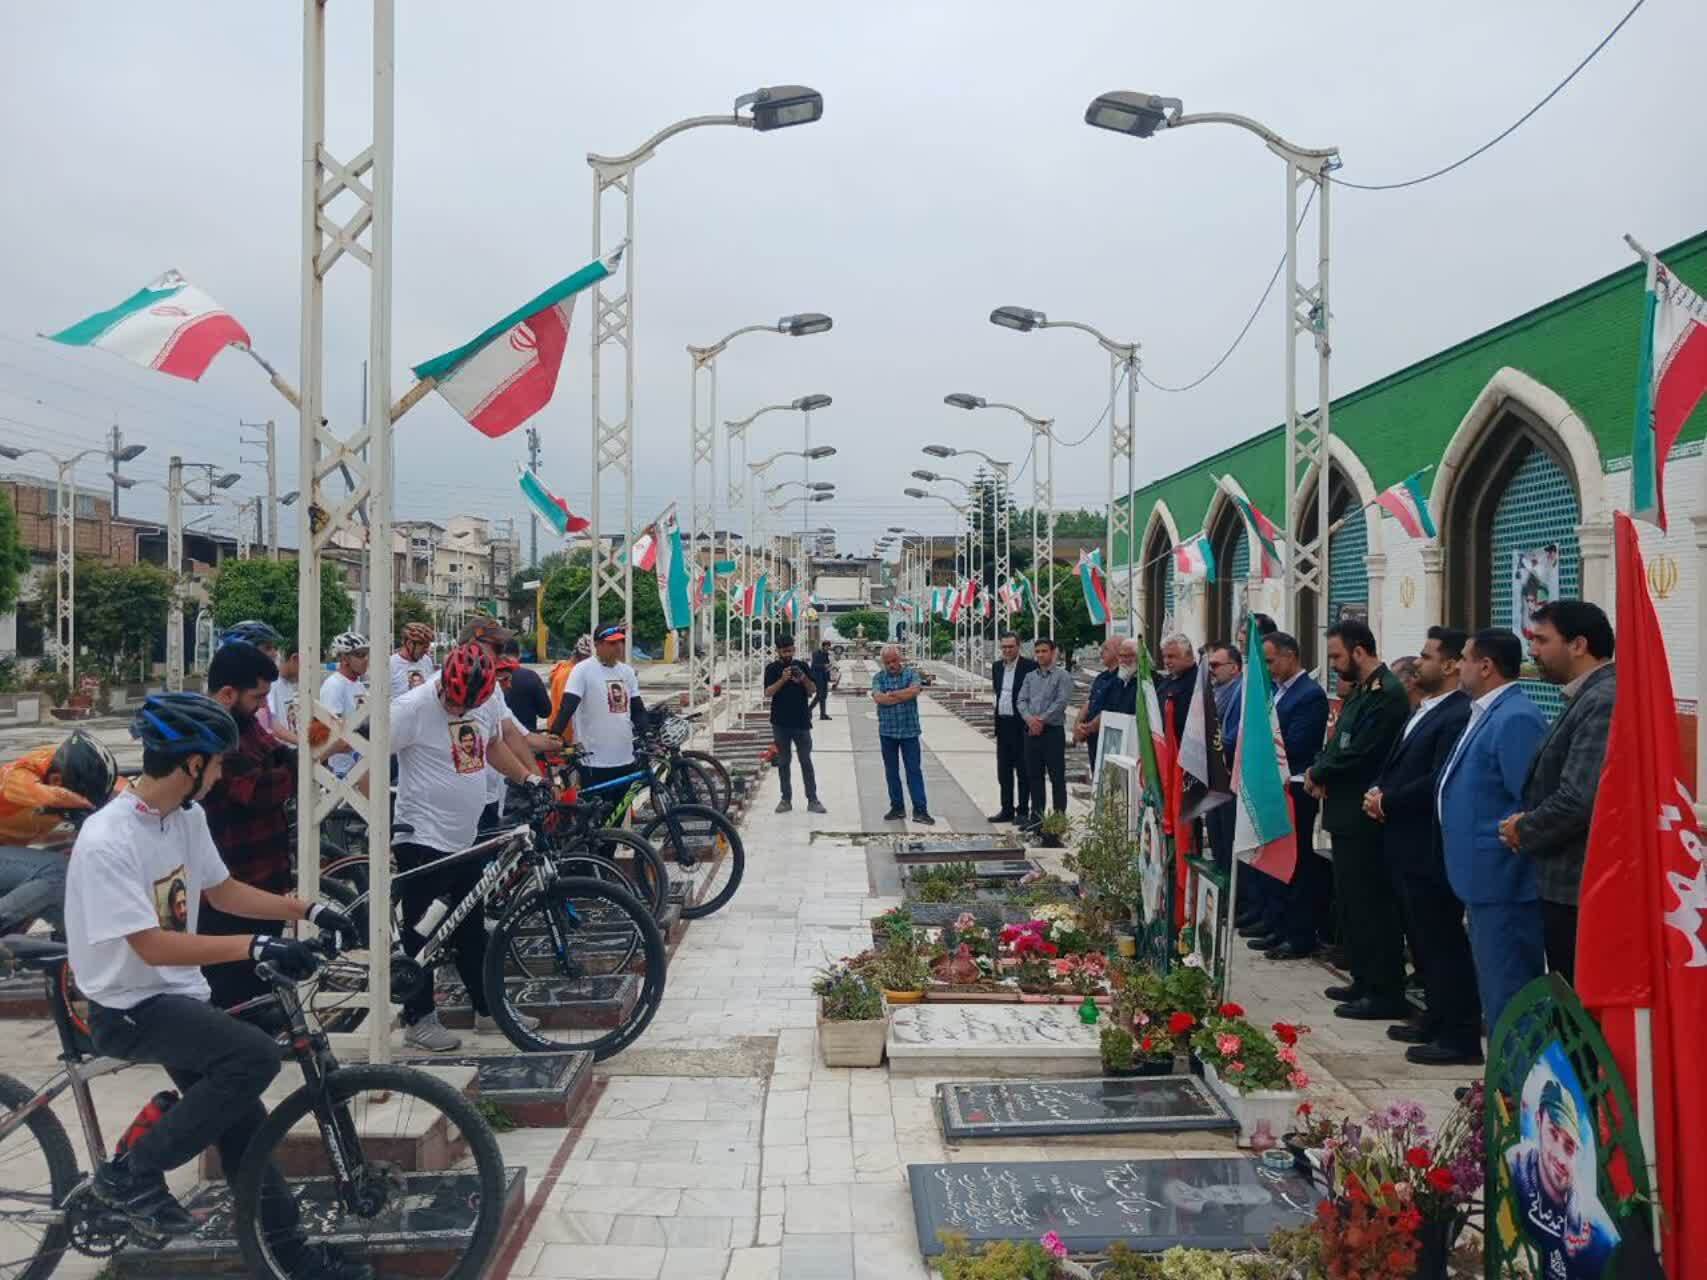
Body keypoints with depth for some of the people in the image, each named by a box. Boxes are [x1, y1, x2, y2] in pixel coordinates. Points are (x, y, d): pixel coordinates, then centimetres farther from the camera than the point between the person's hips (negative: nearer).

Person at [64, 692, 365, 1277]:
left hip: (179, 997, 8)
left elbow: (222, 891, 13)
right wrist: (259, 946, -32)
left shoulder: (187, 817, -1)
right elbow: (152, 946, -28)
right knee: (257, 1055, -27)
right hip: (128, 1008, -8)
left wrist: (310, 910, 3)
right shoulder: (106, 841, -25)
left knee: (245, 1123, 9)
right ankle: (131, 1172, -7)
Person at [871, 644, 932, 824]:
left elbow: (915, 690, -19)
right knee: (891, 772, 9)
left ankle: (920, 810, -1)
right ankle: (897, 808, 20)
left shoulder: (911, 673, 1)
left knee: (914, 770, -2)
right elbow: (878, 698, -14)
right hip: (887, 731, 2)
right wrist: (904, 695, -13)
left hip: (909, 730, -2)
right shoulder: (878, 678, 4)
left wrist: (890, 694, -12)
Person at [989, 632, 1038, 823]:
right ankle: (1007, 810, 21)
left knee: (1023, 770, 3)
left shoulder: (1030, 666, -11)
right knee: (1004, 770, 12)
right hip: (1002, 724, 7)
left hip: (1021, 725, -7)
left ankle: (1023, 811, 10)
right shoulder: (996, 666, 10)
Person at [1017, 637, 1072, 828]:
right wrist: (1030, 718, -11)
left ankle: (1059, 816, 3)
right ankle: (1036, 814, 18)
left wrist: (1041, 720, -14)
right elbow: (1021, 700, 7)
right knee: (1034, 774, 10)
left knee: (1056, 775, -2)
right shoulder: (1031, 677, 14)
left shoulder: (1062, 676, -3)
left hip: (1053, 730, -6)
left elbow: (1061, 702, -12)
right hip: (1031, 731, 6)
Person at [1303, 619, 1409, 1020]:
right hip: (1347, 813, 10)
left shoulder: (1386, 693, -17)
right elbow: (1341, 743, 16)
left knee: (1372, 905, -3)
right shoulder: (1359, 690, 13)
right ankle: (1364, 980, 28)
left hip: (1364, 818, -10)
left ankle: (1386, 993, 6)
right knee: (1350, 902, 17)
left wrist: (1318, 773, -8)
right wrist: (1321, 770, -3)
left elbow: (1359, 754, -23)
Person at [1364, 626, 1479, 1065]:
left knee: (1444, 941, -1)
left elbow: (1437, 781, -24)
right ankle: (1436, 1019, 30)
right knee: (1423, 939, 18)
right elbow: (1398, 765, 19)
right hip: (1408, 845, 10)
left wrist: (1387, 802, -13)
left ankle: (1460, 1036, 8)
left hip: (1431, 849, -10)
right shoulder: (1422, 711, 15)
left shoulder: (1458, 715, -18)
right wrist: (1378, 791, 1)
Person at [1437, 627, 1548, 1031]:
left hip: (1504, 884, -10)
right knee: (1497, 989, 19)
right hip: (1487, 880, 10)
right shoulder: (1487, 714, 13)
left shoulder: (1516, 719, -18)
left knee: (1507, 995, -2)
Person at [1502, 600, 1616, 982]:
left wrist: (1525, 831, -10)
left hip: (1579, 885, -10)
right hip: (1578, 880, 10)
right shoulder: (1591, 696, 13)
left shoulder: (1604, 702, -19)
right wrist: (1531, 823, 5)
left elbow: (1580, 798, -26)